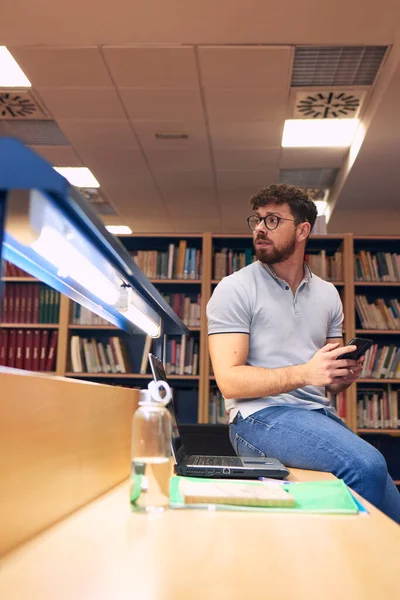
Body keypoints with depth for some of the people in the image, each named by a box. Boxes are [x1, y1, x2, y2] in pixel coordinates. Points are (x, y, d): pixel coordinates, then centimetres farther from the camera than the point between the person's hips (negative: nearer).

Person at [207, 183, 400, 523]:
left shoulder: (327, 294, 15)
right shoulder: (235, 289, -3)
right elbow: (229, 381, -12)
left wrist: (344, 376, -5)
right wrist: (305, 373, -21)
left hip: (319, 415, 6)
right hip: (260, 417, -6)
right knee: (366, 465, -27)